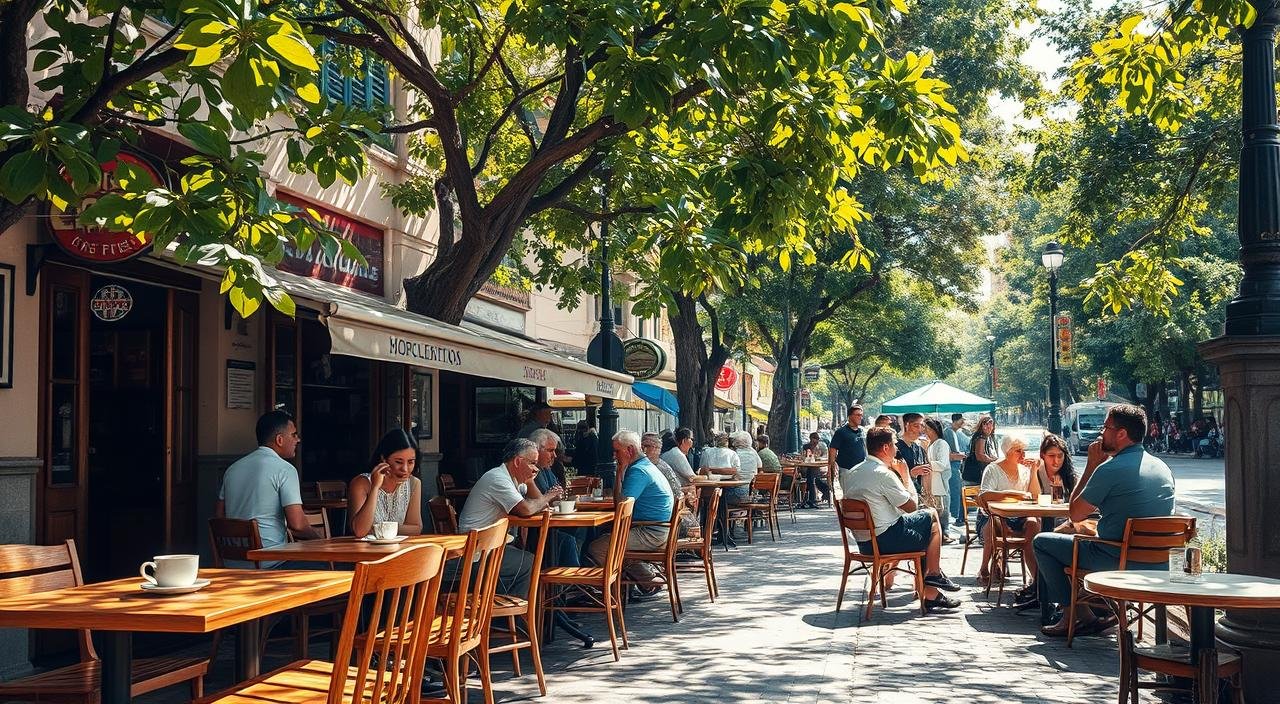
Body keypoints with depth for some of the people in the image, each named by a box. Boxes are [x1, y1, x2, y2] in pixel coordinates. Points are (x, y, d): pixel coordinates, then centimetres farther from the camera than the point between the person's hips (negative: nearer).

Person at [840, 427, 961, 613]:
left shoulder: (851, 473, 8)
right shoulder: (883, 474, -18)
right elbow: (912, 506, -11)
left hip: (862, 542, 9)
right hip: (884, 539, -9)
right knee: (931, 517, 9)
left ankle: (929, 593, 19)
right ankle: (934, 575, 20)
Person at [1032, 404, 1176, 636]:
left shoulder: (1110, 469, -19)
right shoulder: (1163, 467, 6)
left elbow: (1075, 515, -9)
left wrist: (1091, 466, -5)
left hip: (1116, 561, -8)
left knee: (1041, 542, 7)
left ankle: (1078, 615, 9)